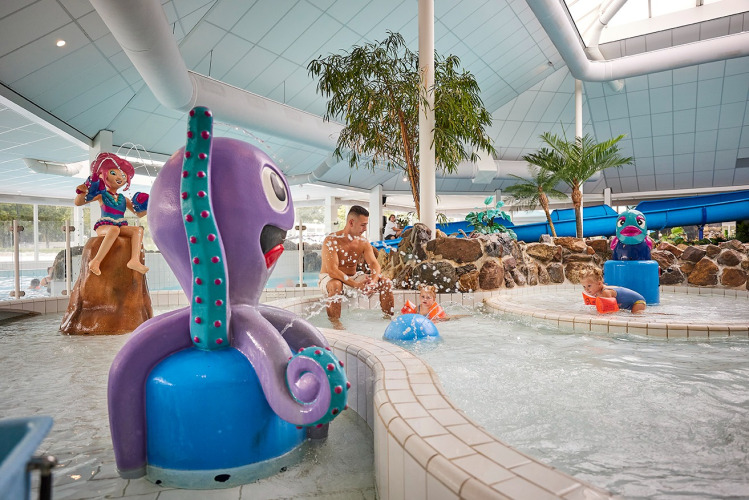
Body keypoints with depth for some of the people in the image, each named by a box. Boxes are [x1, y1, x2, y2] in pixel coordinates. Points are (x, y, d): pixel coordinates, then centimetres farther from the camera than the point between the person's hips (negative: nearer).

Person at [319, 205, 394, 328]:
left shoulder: (363, 242, -1)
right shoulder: (331, 240, -20)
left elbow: (374, 264, -8)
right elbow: (332, 270, -29)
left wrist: (373, 281, -31)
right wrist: (355, 284, -39)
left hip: (353, 277, 6)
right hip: (329, 278, -5)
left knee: (385, 282, -9)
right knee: (336, 285, -42)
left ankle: (388, 317, 3)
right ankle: (335, 322, -29)